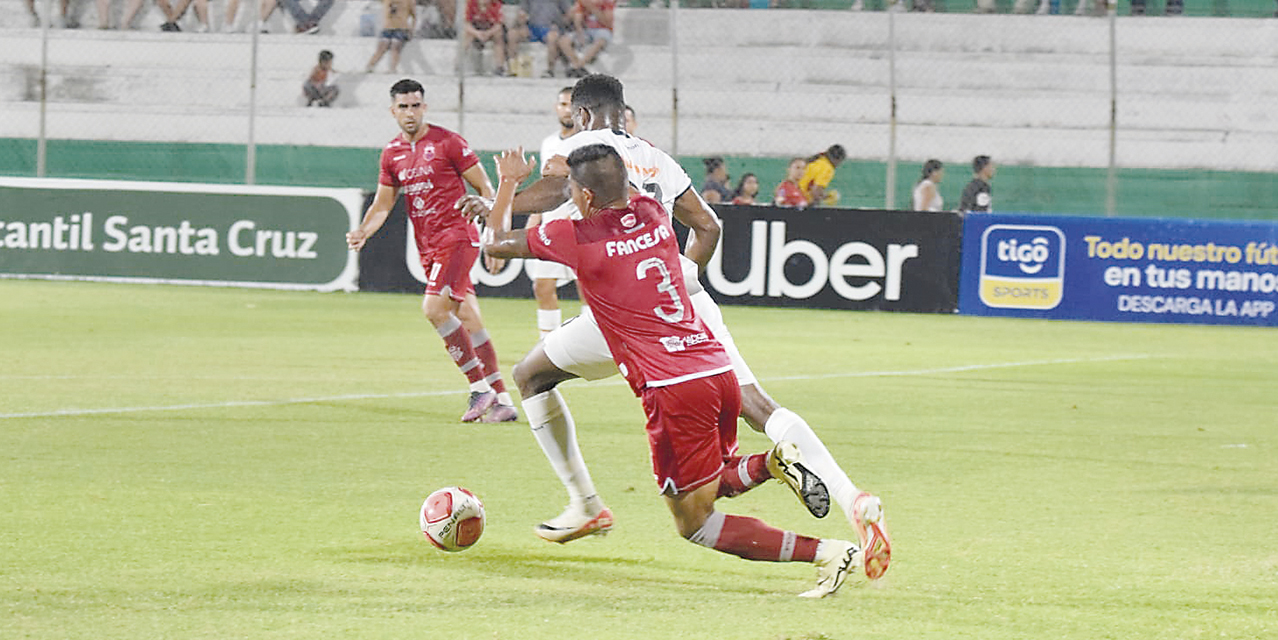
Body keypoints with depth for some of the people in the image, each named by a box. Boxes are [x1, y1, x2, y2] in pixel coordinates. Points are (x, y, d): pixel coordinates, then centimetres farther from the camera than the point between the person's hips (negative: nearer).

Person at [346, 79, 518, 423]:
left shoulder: (447, 142, -7)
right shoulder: (392, 153, 11)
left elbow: (484, 188, -4)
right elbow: (382, 204, 16)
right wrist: (363, 232, -3)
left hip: (457, 236, -7)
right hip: (427, 246, 7)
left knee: (434, 307, -22)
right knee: (468, 319, 6)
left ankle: (480, 386, -15)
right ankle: (501, 400, 7)